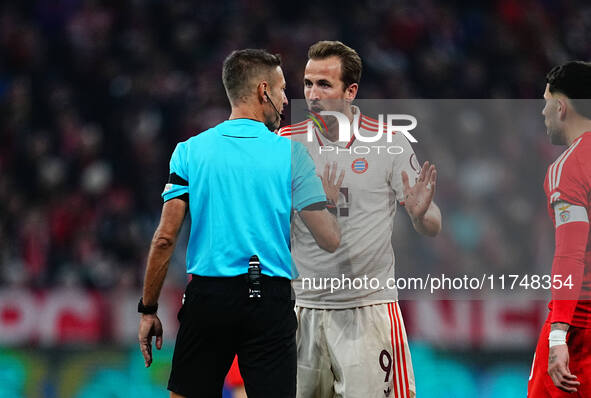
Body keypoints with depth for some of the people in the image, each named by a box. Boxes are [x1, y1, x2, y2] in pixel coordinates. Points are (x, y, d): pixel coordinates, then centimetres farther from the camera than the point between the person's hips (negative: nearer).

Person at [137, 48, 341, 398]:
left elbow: (165, 238, -1)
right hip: (270, 302, -1)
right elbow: (331, 240, -4)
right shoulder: (292, 153, -2)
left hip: (206, 297, 2)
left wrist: (148, 310, 7)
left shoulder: (190, 151, 3)